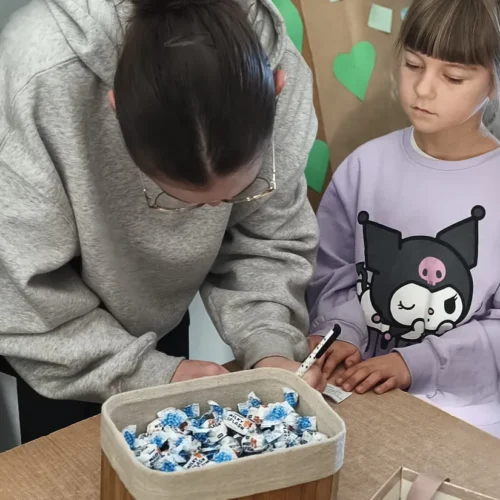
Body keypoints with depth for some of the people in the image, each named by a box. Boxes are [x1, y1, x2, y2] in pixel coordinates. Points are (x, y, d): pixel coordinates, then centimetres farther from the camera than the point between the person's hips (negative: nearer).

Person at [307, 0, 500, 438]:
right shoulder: (367, 165, 0)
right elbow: (335, 272, 6)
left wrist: (417, 363, -17)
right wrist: (340, 334, -12)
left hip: (463, 396, -2)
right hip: (361, 381, 3)